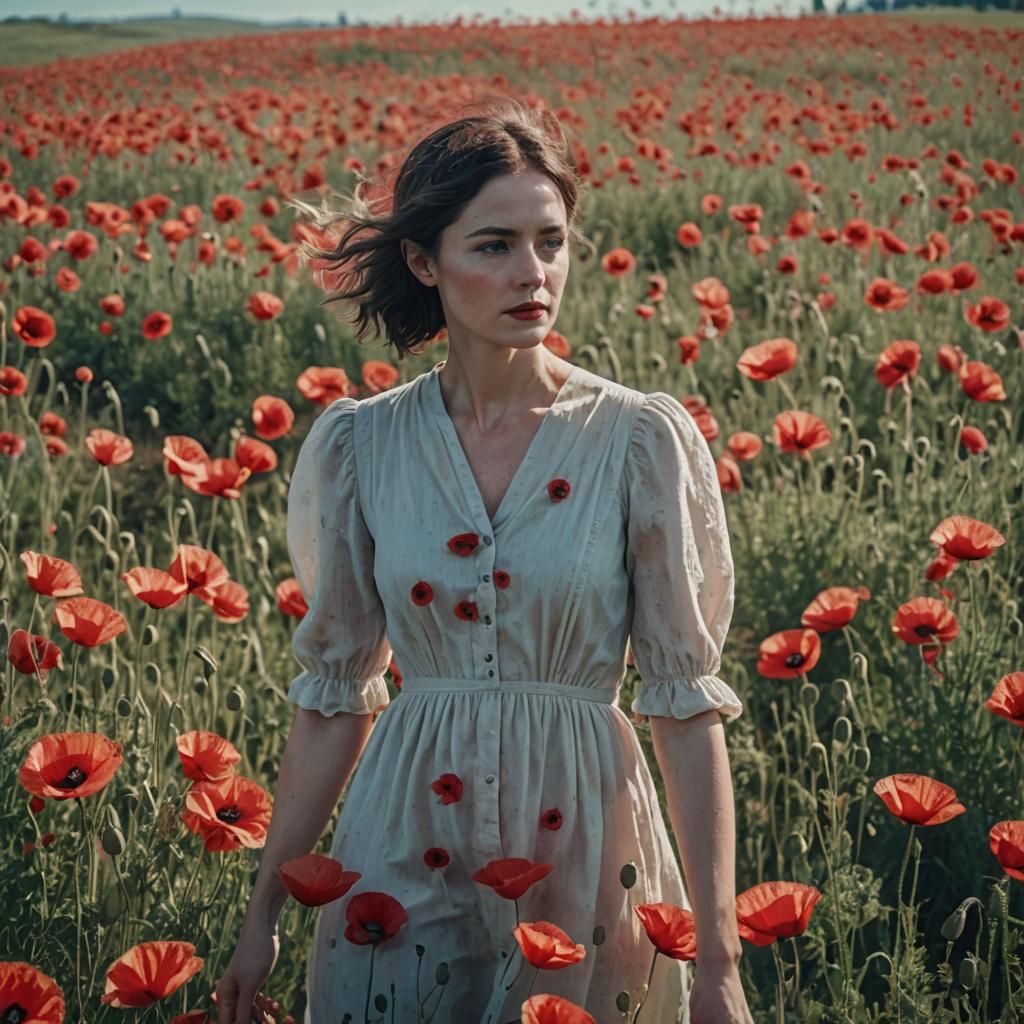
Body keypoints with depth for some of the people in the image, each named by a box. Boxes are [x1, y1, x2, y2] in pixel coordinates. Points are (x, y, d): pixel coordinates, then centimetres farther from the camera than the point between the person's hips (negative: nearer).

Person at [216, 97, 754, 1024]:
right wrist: (264, 915, 6)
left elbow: (688, 700, -7)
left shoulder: (644, 440, -9)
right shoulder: (357, 446, -2)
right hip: (402, 860, 2)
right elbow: (335, 694, 5)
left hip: (585, 841, -1)